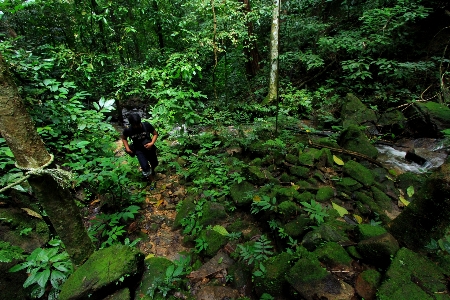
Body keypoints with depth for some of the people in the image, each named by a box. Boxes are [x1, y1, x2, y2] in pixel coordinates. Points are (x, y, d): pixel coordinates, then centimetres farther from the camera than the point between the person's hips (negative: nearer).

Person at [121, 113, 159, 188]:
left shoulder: (146, 125, -23)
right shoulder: (128, 130, -20)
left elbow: (155, 134, -8)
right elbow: (124, 138, 2)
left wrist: (152, 143, -24)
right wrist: (127, 148, -10)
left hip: (149, 148, 2)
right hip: (139, 150, -1)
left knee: (155, 164, 20)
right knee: (145, 166, -16)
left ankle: (151, 170, 58)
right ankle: (152, 181, 10)